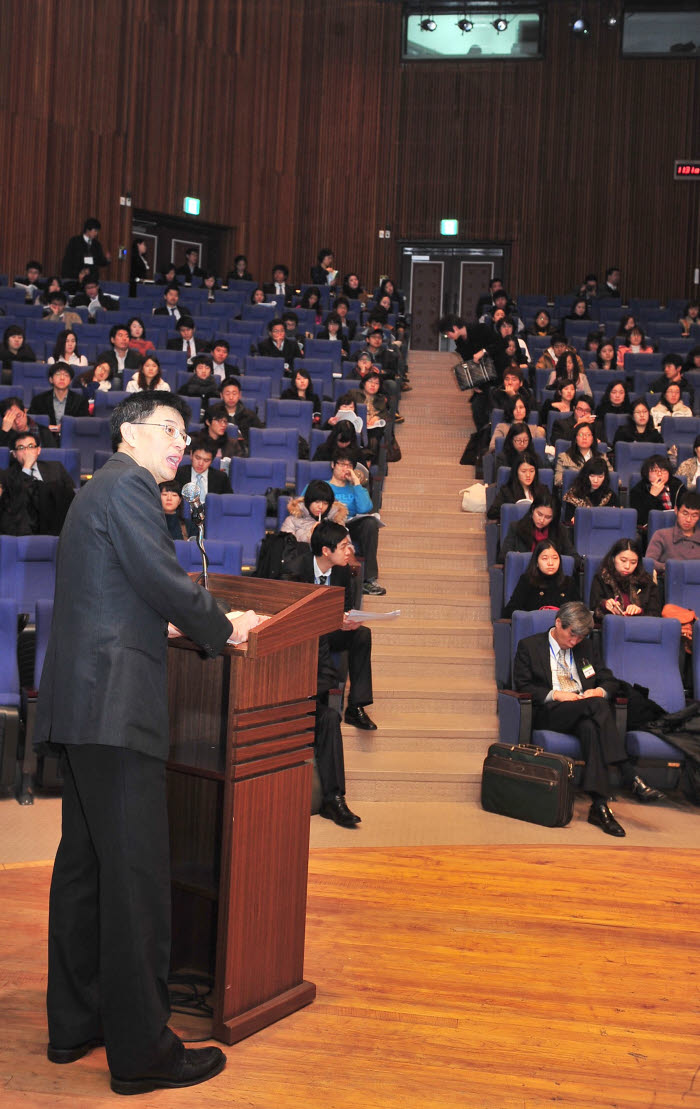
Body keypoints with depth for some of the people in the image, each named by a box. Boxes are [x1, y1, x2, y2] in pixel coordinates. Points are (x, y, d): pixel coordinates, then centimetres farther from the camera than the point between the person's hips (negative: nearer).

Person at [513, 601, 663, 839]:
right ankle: (631, 779, -40)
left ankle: (598, 806, -44)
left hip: (586, 712, 4)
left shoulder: (587, 647, 20)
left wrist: (599, 691, -5)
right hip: (549, 713, -4)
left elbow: (609, 680, 19)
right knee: (596, 705, -33)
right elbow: (522, 686, -1)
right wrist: (555, 695, -15)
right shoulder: (529, 646, 7)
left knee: (591, 728, -36)